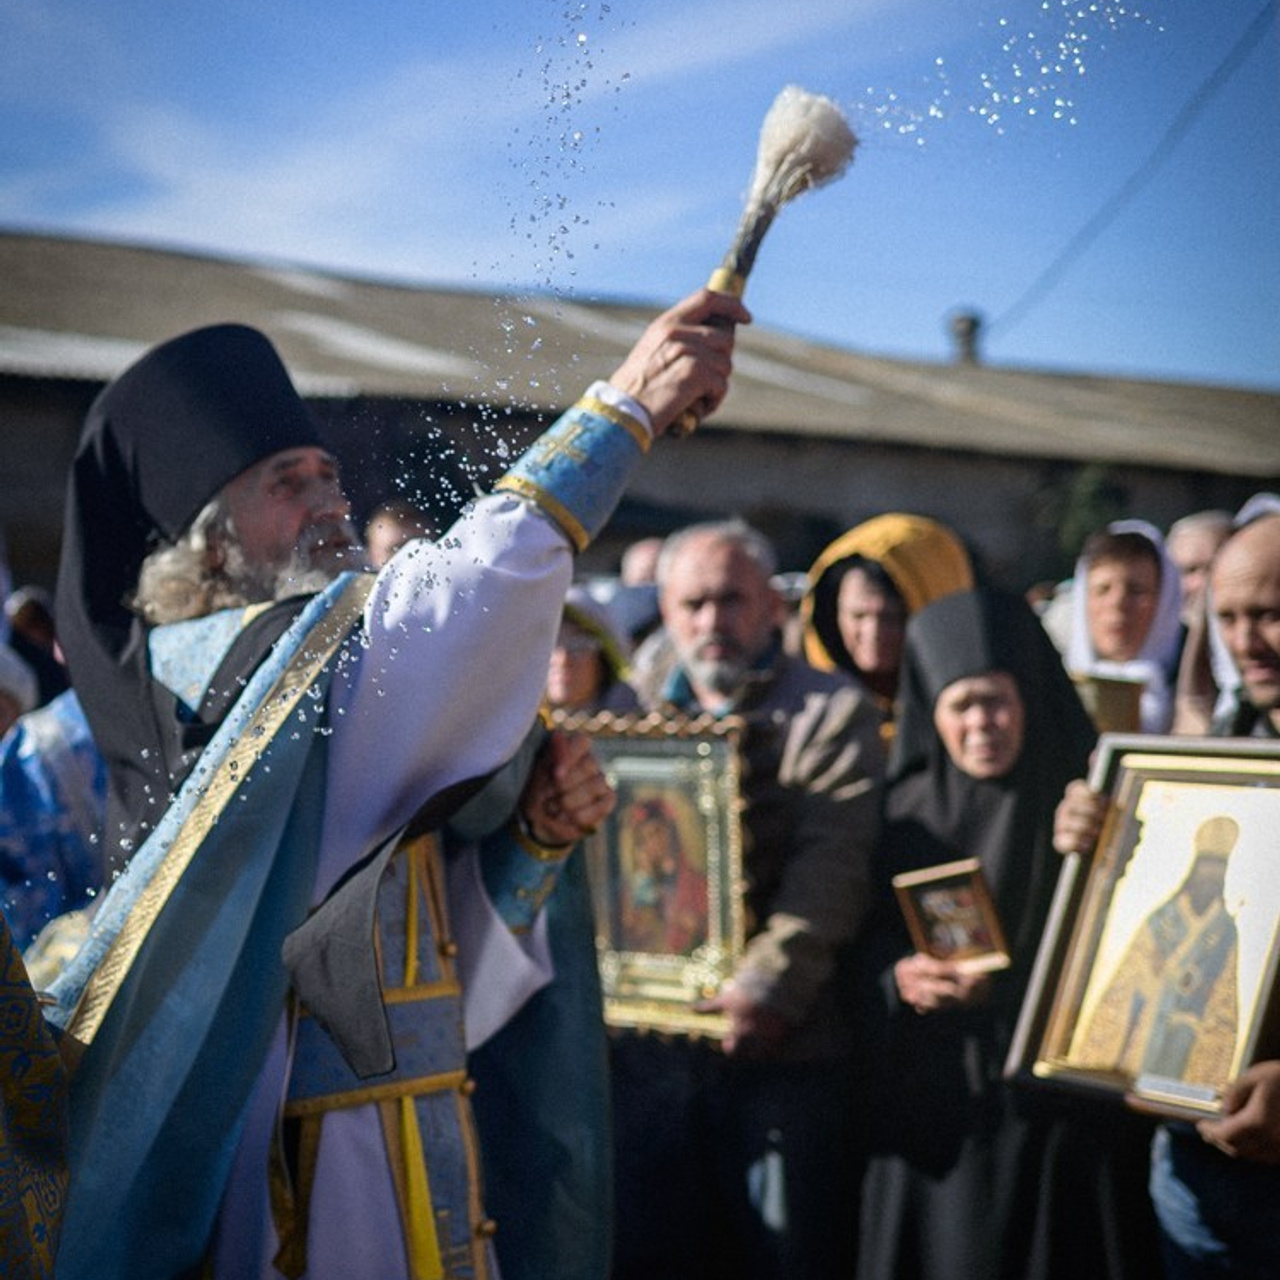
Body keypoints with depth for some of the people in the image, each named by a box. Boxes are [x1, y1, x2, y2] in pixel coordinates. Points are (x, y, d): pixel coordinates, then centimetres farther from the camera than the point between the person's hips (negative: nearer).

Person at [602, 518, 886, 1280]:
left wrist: (770, 984, -21)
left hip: (784, 1045, -3)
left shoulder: (832, 713, 2)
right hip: (646, 1036, 4)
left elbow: (832, 867, -10)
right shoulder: (630, 709, 15)